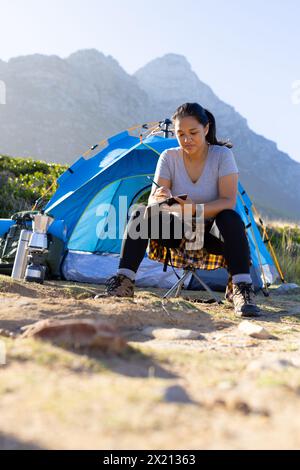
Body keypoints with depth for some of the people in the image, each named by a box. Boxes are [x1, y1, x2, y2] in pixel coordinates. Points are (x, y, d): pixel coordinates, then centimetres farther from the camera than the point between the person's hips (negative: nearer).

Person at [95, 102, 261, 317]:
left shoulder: (222, 155, -12)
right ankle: (124, 282, -23)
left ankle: (242, 291, -36)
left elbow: (229, 201, -21)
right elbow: (152, 198, -13)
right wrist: (159, 199, -40)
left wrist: (196, 209, -39)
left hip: (211, 233, -2)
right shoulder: (169, 157, -6)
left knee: (231, 219, -35)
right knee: (141, 214, -23)